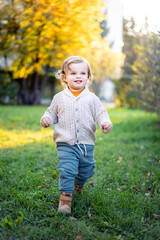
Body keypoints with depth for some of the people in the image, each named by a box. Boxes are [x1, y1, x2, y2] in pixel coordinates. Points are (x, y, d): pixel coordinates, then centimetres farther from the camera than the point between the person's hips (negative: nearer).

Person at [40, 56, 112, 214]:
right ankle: (65, 196, 0)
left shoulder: (92, 98, 1)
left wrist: (106, 123, -18)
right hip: (66, 144, -2)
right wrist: (46, 119, -9)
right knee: (67, 170, -14)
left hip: (86, 143, 2)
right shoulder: (59, 98, 2)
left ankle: (79, 184, 49)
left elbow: (100, 113, 2)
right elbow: (52, 113, 12)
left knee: (86, 170, 17)